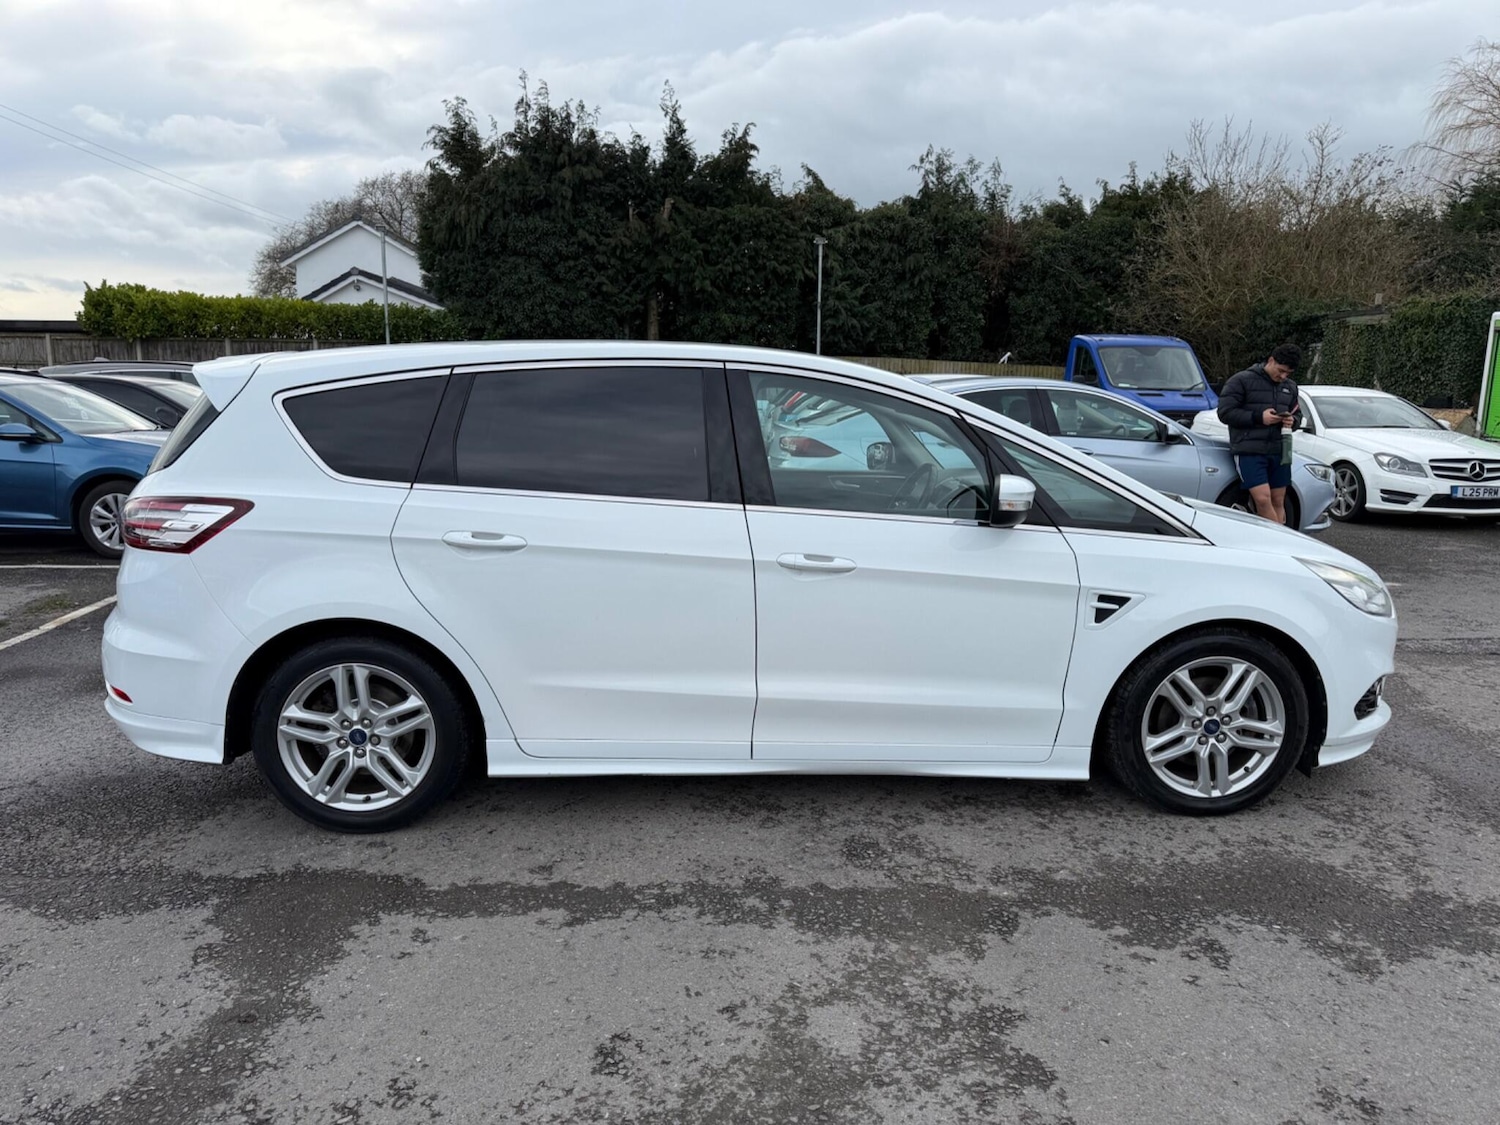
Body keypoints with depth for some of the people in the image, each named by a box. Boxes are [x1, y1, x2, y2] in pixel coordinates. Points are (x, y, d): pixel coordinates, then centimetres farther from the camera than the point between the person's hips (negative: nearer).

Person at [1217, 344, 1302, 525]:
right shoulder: (1242, 381, -5)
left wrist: (1291, 420, 3)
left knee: (1278, 502, 7)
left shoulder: (1290, 387, 16)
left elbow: (1296, 413, 28)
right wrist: (1258, 417, -18)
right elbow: (1225, 412, -10)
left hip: (1279, 451, 6)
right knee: (1263, 499, -17)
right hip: (1250, 451, -6)